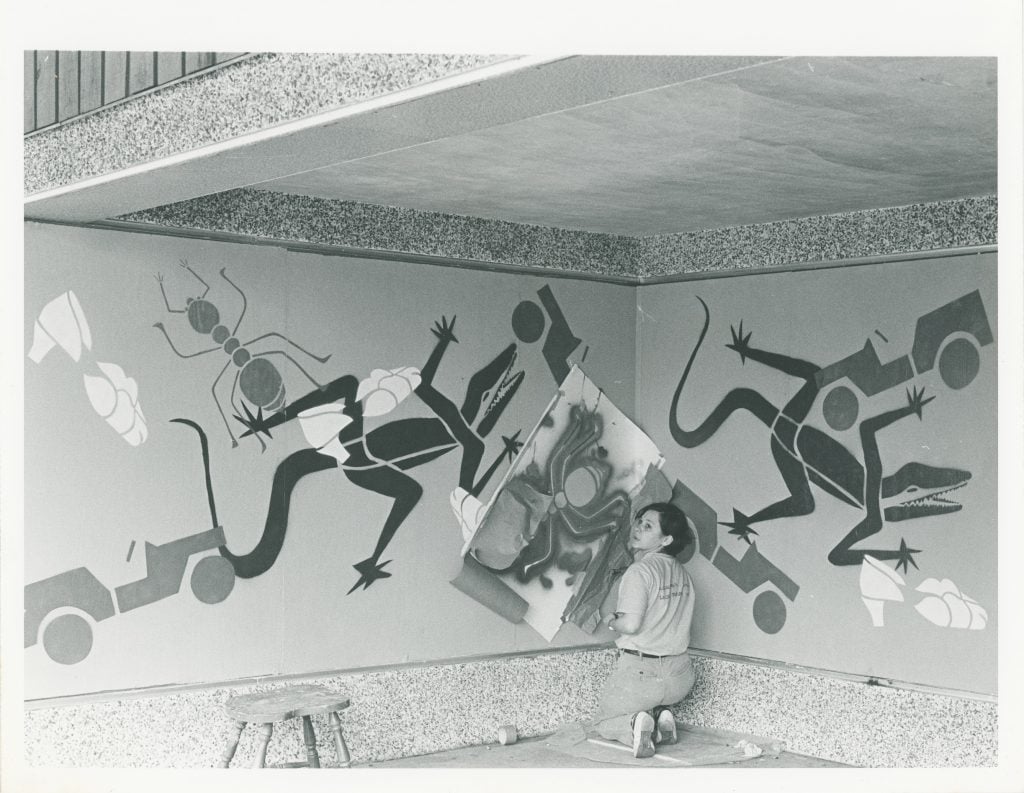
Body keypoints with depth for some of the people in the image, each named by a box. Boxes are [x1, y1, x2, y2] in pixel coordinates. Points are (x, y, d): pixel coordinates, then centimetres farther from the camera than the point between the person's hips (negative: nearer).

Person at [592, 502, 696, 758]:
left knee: (601, 722, 17)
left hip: (641, 671, -6)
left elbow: (631, 624, -24)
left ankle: (633, 726, -13)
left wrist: (610, 621, -3)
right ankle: (660, 718, 5)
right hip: (680, 674, 6)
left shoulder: (639, 571, -16)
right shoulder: (681, 572, 6)